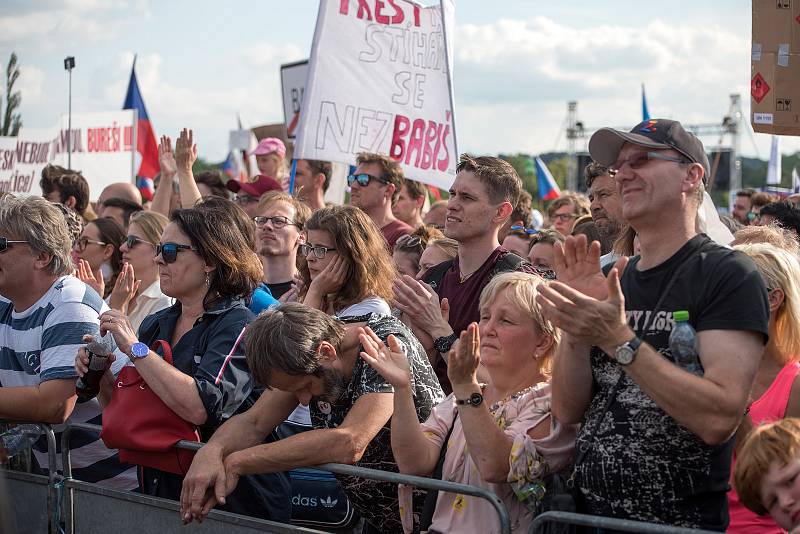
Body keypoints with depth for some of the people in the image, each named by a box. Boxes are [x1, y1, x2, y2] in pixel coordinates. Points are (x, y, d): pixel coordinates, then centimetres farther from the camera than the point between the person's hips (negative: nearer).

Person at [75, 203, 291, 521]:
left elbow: (201, 408, -25)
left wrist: (134, 348, -18)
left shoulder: (236, 325, -10)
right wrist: (101, 378, -3)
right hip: (161, 491, 6)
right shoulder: (156, 325, 10)